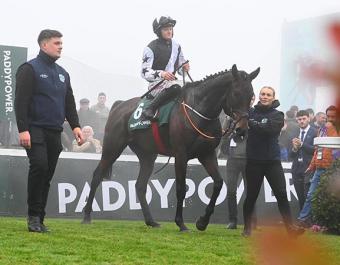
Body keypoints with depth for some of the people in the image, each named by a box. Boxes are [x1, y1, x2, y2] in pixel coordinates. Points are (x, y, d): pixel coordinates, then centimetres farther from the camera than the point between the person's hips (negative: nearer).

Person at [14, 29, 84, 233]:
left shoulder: (62, 73, 19)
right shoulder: (30, 69, -3)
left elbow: (69, 103, 21)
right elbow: (21, 101, -10)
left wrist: (75, 126, 5)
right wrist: (23, 129, -19)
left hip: (55, 132, 7)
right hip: (35, 130, -7)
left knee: (48, 175, 5)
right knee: (39, 165, -22)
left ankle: (39, 219, 11)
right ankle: (34, 216, -13)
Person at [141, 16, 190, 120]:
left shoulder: (176, 46, 14)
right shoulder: (151, 48, -6)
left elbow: (181, 68, 24)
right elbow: (145, 72, -12)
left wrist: (185, 68, -1)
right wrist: (161, 74, -29)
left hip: (172, 80, 7)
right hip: (156, 84, -7)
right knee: (175, 87, -38)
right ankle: (149, 109, -32)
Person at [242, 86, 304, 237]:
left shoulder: (277, 115, 1)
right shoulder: (251, 112, 5)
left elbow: (269, 128, -18)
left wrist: (251, 123, -26)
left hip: (272, 161, 0)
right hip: (254, 161, 0)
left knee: (281, 194, -3)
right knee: (251, 195, 7)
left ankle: (290, 227, 0)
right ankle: (247, 228, 19)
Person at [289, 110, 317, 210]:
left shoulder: (315, 133, -1)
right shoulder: (295, 135, 16)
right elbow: (291, 155, 13)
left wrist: (302, 144, -16)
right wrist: (294, 148, -8)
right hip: (297, 171, 5)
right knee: (301, 200, 7)